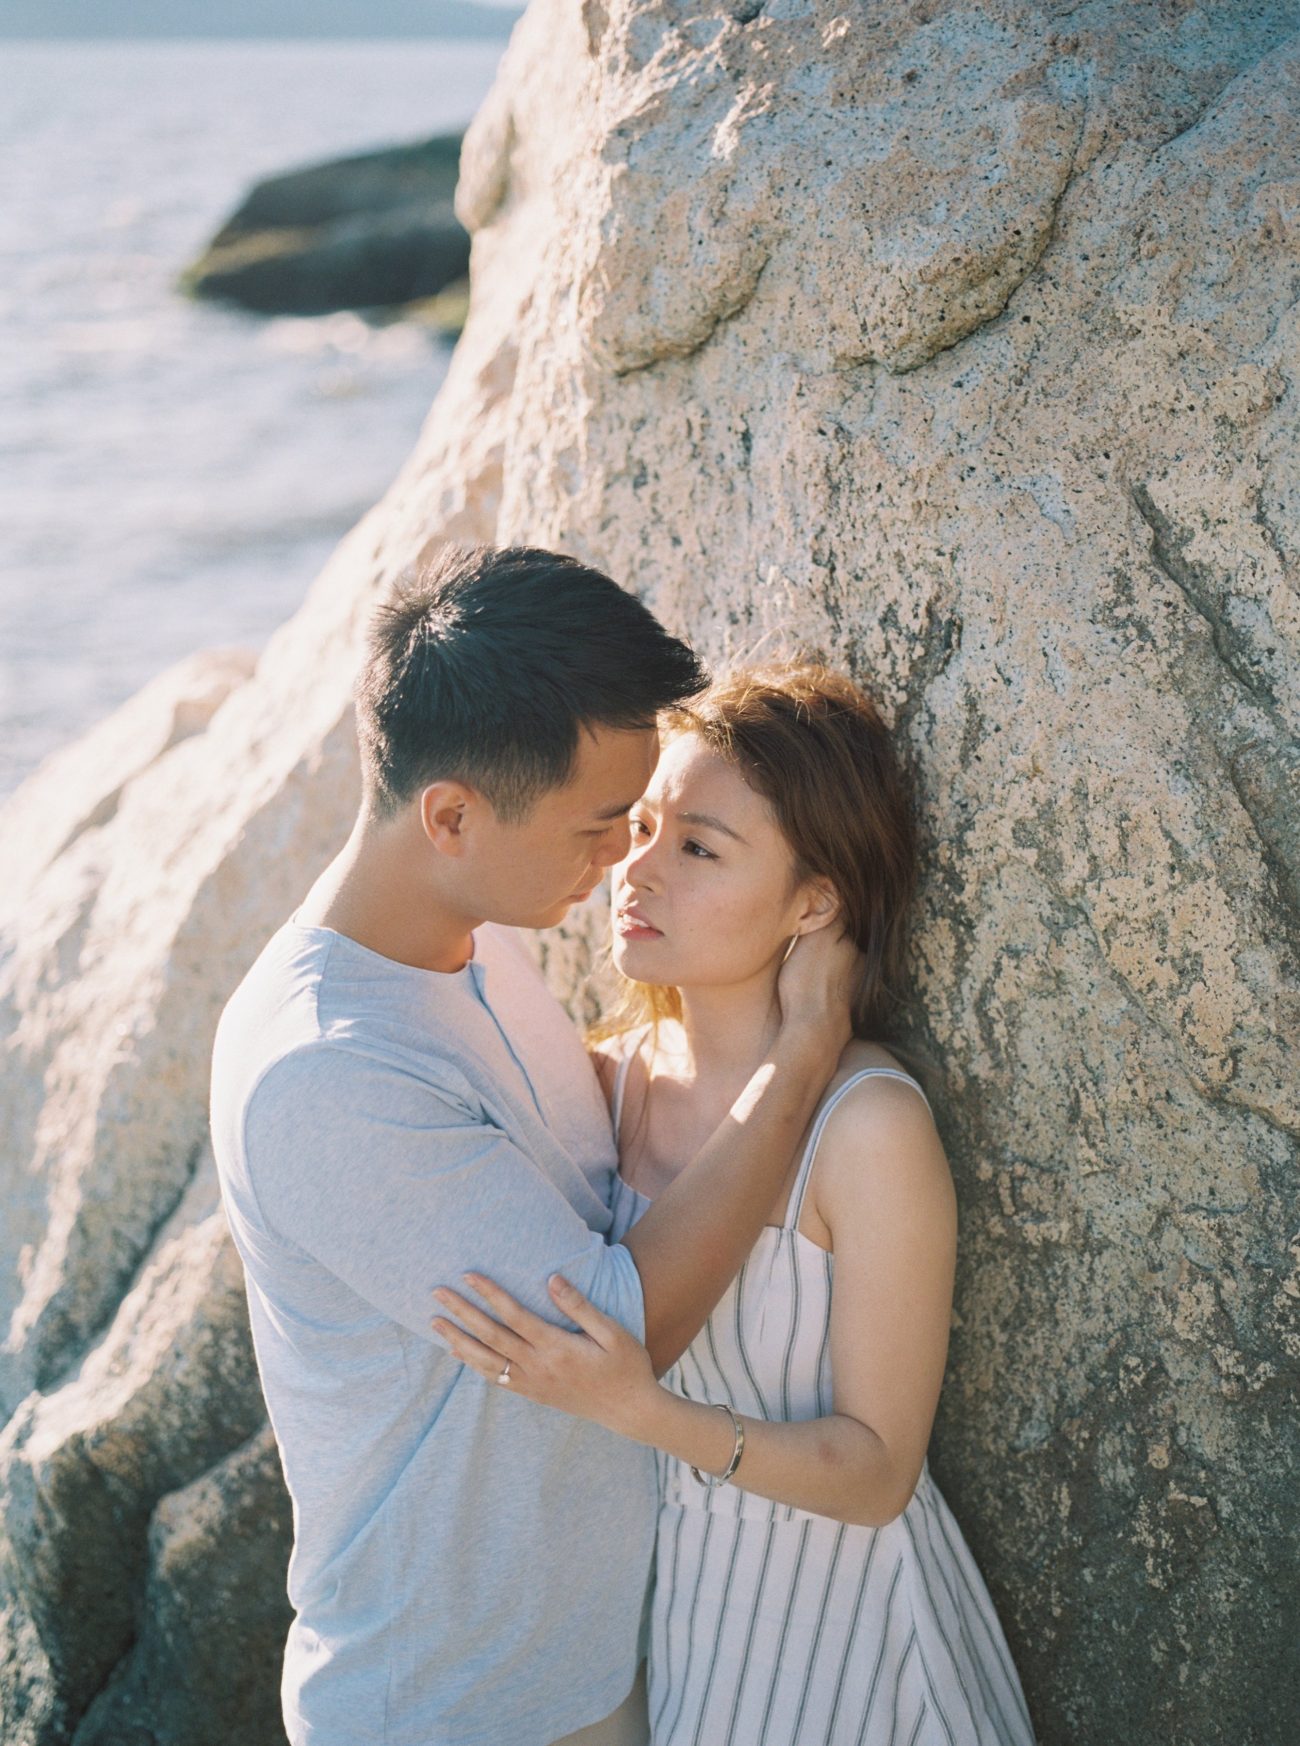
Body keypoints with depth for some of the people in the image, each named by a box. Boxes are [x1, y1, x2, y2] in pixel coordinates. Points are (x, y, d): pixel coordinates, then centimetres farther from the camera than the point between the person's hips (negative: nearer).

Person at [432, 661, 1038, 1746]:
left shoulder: (868, 1124, -26)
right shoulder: (618, 1075, -9)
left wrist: (637, 1407, -32)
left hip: (826, 1616, -4)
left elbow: (876, 1471, -21)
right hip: (663, 1577, 5)